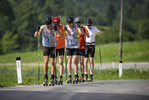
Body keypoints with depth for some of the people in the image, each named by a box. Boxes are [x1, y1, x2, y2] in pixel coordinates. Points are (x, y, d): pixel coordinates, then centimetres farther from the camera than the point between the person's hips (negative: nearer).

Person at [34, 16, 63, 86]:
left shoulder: (53, 28, -13)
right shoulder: (42, 27, -12)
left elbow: (61, 35, -23)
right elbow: (35, 36, -17)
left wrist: (56, 30, -41)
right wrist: (37, 31, -39)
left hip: (52, 47, 0)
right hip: (45, 46, 0)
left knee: (52, 62, -3)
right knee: (46, 61, -13)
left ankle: (52, 79, 1)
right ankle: (45, 78, -6)